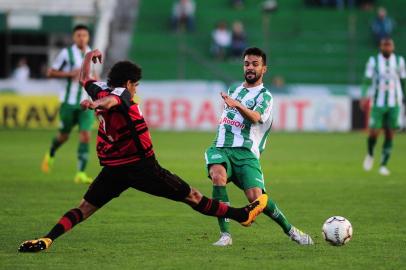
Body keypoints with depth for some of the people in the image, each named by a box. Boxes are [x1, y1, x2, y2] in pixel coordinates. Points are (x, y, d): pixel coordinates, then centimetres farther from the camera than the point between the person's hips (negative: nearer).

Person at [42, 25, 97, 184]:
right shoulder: (66, 53, -6)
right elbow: (50, 73, -5)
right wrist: (70, 74, -16)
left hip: (86, 102, 2)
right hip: (69, 101, -2)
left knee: (85, 136, -11)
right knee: (64, 136, 9)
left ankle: (81, 173, -11)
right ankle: (51, 154, 42)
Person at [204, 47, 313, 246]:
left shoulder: (265, 96, 2)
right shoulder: (233, 90, 22)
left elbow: (255, 117, -19)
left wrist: (237, 105, -37)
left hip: (245, 153, -4)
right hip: (220, 148, 4)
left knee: (256, 198, -19)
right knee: (218, 176, -31)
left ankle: (290, 231, 6)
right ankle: (225, 234, -27)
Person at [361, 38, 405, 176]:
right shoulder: (373, 61, -1)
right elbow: (367, 80, -6)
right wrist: (363, 96, -20)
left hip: (394, 104, 1)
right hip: (378, 103, -1)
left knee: (390, 135, -3)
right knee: (374, 133, -5)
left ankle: (384, 165, 7)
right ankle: (370, 155, 25)